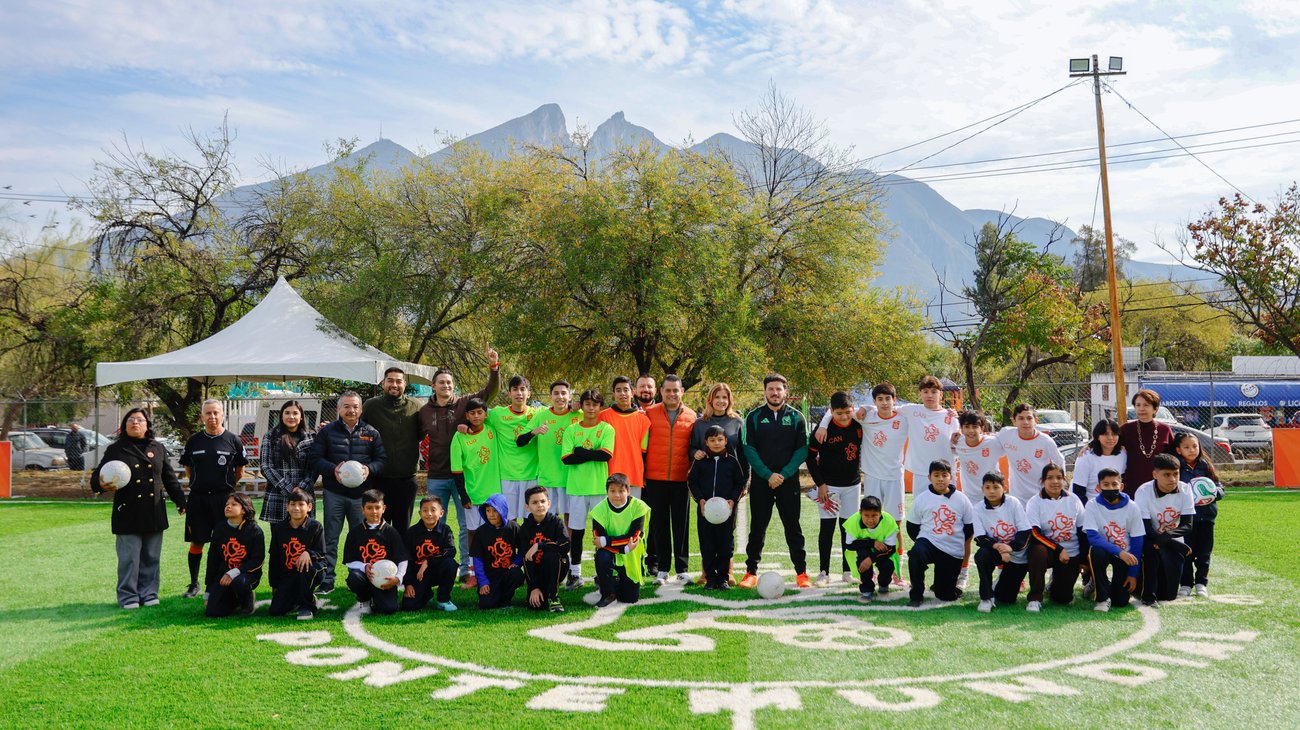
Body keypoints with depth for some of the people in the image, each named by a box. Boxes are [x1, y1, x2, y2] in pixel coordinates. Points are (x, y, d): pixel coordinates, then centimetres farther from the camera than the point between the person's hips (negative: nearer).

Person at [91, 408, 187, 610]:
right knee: (129, 557, 0)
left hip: (154, 512, 3)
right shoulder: (115, 449, 2)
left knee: (151, 557, 8)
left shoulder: (158, 448, 11)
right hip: (128, 512, -3)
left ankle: (148, 593, 18)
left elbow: (169, 477, 16)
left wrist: (180, 501, 14)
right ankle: (128, 596, 10)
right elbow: (96, 476, 2)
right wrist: (102, 484, -22)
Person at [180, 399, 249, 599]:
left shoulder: (233, 440, 2)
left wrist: (225, 486, 8)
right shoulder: (194, 441, 7)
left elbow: (239, 472, 10)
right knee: (196, 543, 6)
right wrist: (199, 484, 9)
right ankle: (194, 584, 18)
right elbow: (188, 470, 16)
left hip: (224, 498, -2)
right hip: (198, 498, 2)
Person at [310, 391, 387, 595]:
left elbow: (382, 459, 4)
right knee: (330, 538, 3)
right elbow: (316, 458, 0)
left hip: (361, 493, 1)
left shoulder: (371, 433, 7)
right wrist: (333, 469, -17)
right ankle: (326, 580, 9)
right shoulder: (327, 431, 4)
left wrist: (370, 469, -16)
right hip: (334, 492, 0)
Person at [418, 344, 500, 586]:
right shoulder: (425, 411, 5)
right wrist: (424, 465, 8)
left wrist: (494, 368, -26)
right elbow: (417, 439, 16)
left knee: (466, 525, 3)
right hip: (436, 477, 2)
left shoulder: (465, 403, -1)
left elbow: (490, 391, -11)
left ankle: (467, 571, 11)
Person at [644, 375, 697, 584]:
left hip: (681, 479, 1)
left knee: (681, 525, 5)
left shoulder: (691, 416, 5)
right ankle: (661, 569, 12)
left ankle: (681, 569, 13)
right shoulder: (649, 413, 2)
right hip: (655, 478, 0)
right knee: (660, 525, 6)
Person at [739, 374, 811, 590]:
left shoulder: (796, 417, 5)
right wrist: (767, 474, -13)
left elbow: (803, 449, 0)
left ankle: (801, 572, 11)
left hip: (789, 481, 0)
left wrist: (784, 474, -12)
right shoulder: (754, 417, 4)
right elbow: (748, 449, -2)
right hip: (760, 481, 0)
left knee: (793, 528, 4)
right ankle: (751, 572, 10)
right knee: (757, 528, 4)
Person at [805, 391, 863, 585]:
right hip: (828, 484, -3)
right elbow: (810, 456, -9)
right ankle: (824, 572, 4)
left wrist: (864, 476, 6)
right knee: (827, 527, -2)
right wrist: (820, 483, -12)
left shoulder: (858, 426, -5)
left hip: (852, 484, 3)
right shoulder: (824, 428, -14)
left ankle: (848, 570, 18)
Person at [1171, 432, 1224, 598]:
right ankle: (1186, 584, 11)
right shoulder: (1176, 467, -4)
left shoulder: (1206, 466, 7)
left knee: (1204, 552, 9)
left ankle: (1201, 583, 20)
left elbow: (1220, 488, 11)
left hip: (1207, 515, 3)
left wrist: (1214, 492, -11)